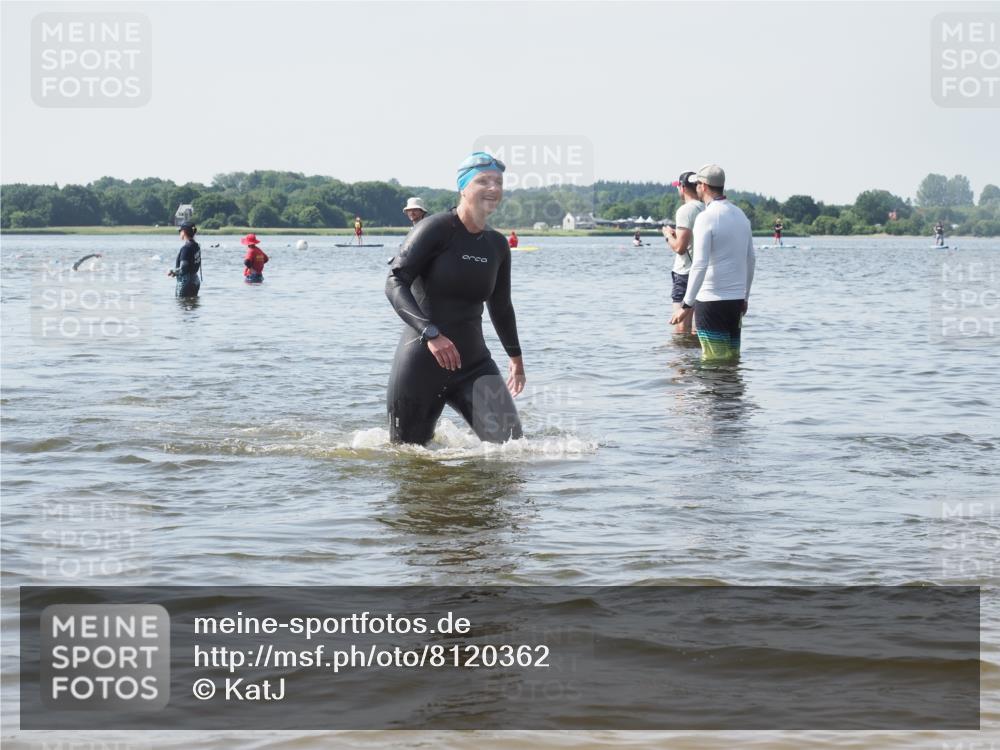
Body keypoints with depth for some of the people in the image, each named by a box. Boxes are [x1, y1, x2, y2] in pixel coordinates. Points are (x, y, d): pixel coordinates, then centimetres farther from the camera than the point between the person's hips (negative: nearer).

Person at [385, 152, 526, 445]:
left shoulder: (497, 245, 9)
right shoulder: (437, 229, -10)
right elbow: (395, 283, -18)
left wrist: (515, 356, 34)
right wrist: (430, 333, -30)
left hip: (474, 363, 5)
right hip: (423, 362, -5)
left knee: (509, 440, -12)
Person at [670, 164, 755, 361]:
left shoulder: (706, 217, -14)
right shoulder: (741, 215, 11)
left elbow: (699, 265, -20)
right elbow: (751, 259, 17)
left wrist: (687, 304, -19)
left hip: (712, 300, -7)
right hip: (737, 298, 7)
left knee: (714, 360, -4)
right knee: (733, 357, 11)